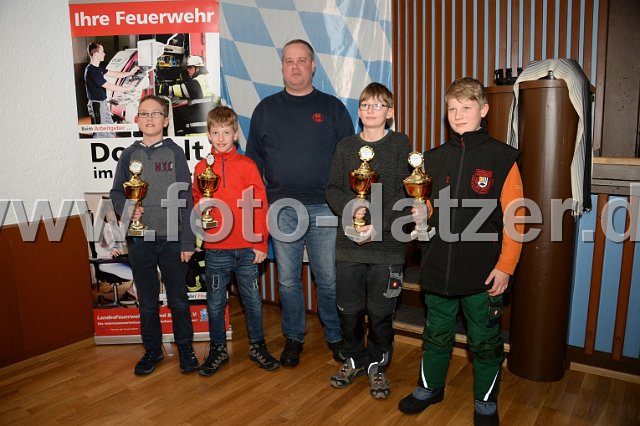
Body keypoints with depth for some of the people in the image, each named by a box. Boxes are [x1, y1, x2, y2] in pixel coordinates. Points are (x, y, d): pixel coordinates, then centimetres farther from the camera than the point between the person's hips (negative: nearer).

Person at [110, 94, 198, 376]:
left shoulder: (174, 153, 0)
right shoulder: (129, 155, 6)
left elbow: (186, 199, -2)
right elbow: (116, 192, 12)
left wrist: (188, 241, -6)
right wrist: (128, 210, -11)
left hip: (172, 239, -2)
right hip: (139, 240, 2)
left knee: (178, 299, 8)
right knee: (147, 300, 13)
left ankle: (185, 347, 25)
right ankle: (152, 349, 29)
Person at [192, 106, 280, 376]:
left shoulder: (247, 165, -1)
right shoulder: (202, 167, 4)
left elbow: (260, 205, -2)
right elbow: (196, 201, 14)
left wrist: (261, 243, -5)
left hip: (247, 247, -1)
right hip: (215, 248, 1)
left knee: (253, 300, 11)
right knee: (215, 302, 11)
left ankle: (257, 346, 29)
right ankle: (218, 349, 29)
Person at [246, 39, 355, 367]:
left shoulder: (333, 108, 6)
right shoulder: (266, 109, 10)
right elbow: (254, 160, 12)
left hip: (325, 208, -1)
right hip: (281, 208, 2)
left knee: (328, 279, 6)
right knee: (287, 280, 10)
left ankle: (336, 336, 26)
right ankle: (293, 337, 28)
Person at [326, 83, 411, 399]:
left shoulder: (400, 144, 1)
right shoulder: (346, 147, 9)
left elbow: (405, 193, -5)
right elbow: (333, 189, 6)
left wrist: (380, 223, -17)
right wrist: (349, 206, -14)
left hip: (387, 244, -2)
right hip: (349, 243, 3)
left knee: (381, 312, 6)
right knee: (349, 309, 10)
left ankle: (378, 365, 28)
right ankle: (355, 359, 33)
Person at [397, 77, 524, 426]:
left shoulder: (501, 158, -6)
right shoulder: (434, 159, 6)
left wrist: (505, 266, -11)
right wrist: (420, 214, -7)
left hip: (483, 273, -3)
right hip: (438, 267, 4)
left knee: (485, 342, 13)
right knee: (437, 334, 19)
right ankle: (430, 387, 41)